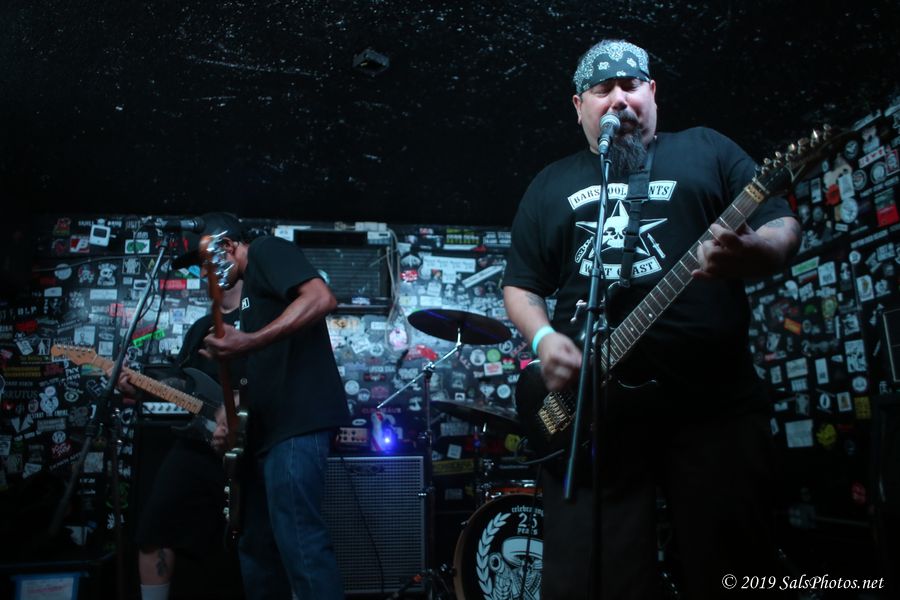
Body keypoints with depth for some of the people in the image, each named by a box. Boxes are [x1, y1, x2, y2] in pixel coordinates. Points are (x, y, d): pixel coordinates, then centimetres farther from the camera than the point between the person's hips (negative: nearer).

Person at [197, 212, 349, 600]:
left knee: (298, 543, -15)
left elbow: (321, 298, -20)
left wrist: (248, 342, -25)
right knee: (257, 544, 14)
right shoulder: (251, 285, 28)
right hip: (271, 427, 11)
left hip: (298, 420, -11)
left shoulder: (266, 250, 0)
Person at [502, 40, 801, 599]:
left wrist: (750, 253, -18)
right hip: (591, 404, 1)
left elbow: (784, 227, 6)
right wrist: (544, 338, -4)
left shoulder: (707, 148, 14)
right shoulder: (551, 184, 19)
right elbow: (521, 283, 17)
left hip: (716, 400, -1)